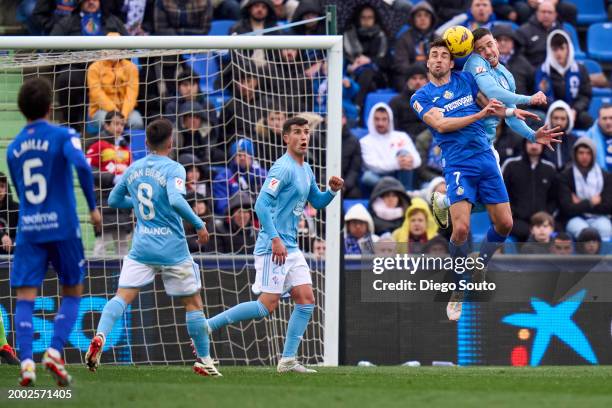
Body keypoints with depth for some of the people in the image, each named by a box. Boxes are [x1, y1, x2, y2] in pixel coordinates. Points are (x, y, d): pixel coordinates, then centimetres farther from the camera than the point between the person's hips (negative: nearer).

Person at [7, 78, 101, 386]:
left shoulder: (13, 148, 10)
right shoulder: (63, 136, -4)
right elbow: (81, 165, -22)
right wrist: (93, 207, -13)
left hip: (28, 230, 2)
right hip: (63, 227, -2)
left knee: (25, 298, 0)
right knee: (72, 293, 13)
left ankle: (26, 361, -18)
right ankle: (55, 351, -6)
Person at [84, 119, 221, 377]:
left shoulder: (132, 169, 7)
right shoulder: (173, 169, -10)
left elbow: (114, 200, 20)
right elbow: (176, 200, -26)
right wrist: (199, 225, -15)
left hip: (141, 248, 4)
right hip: (173, 250, -4)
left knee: (122, 296, -4)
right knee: (193, 303, 10)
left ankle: (100, 336, -31)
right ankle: (203, 360, 17)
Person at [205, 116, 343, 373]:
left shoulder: (306, 170, 15)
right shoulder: (283, 168, -14)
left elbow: (317, 202, 28)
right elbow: (262, 204, -21)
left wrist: (333, 191, 7)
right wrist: (275, 239, -26)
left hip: (290, 248, 9)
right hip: (273, 246, -9)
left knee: (306, 300, 2)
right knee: (267, 305, -12)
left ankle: (288, 360, 5)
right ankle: (208, 326, -4)